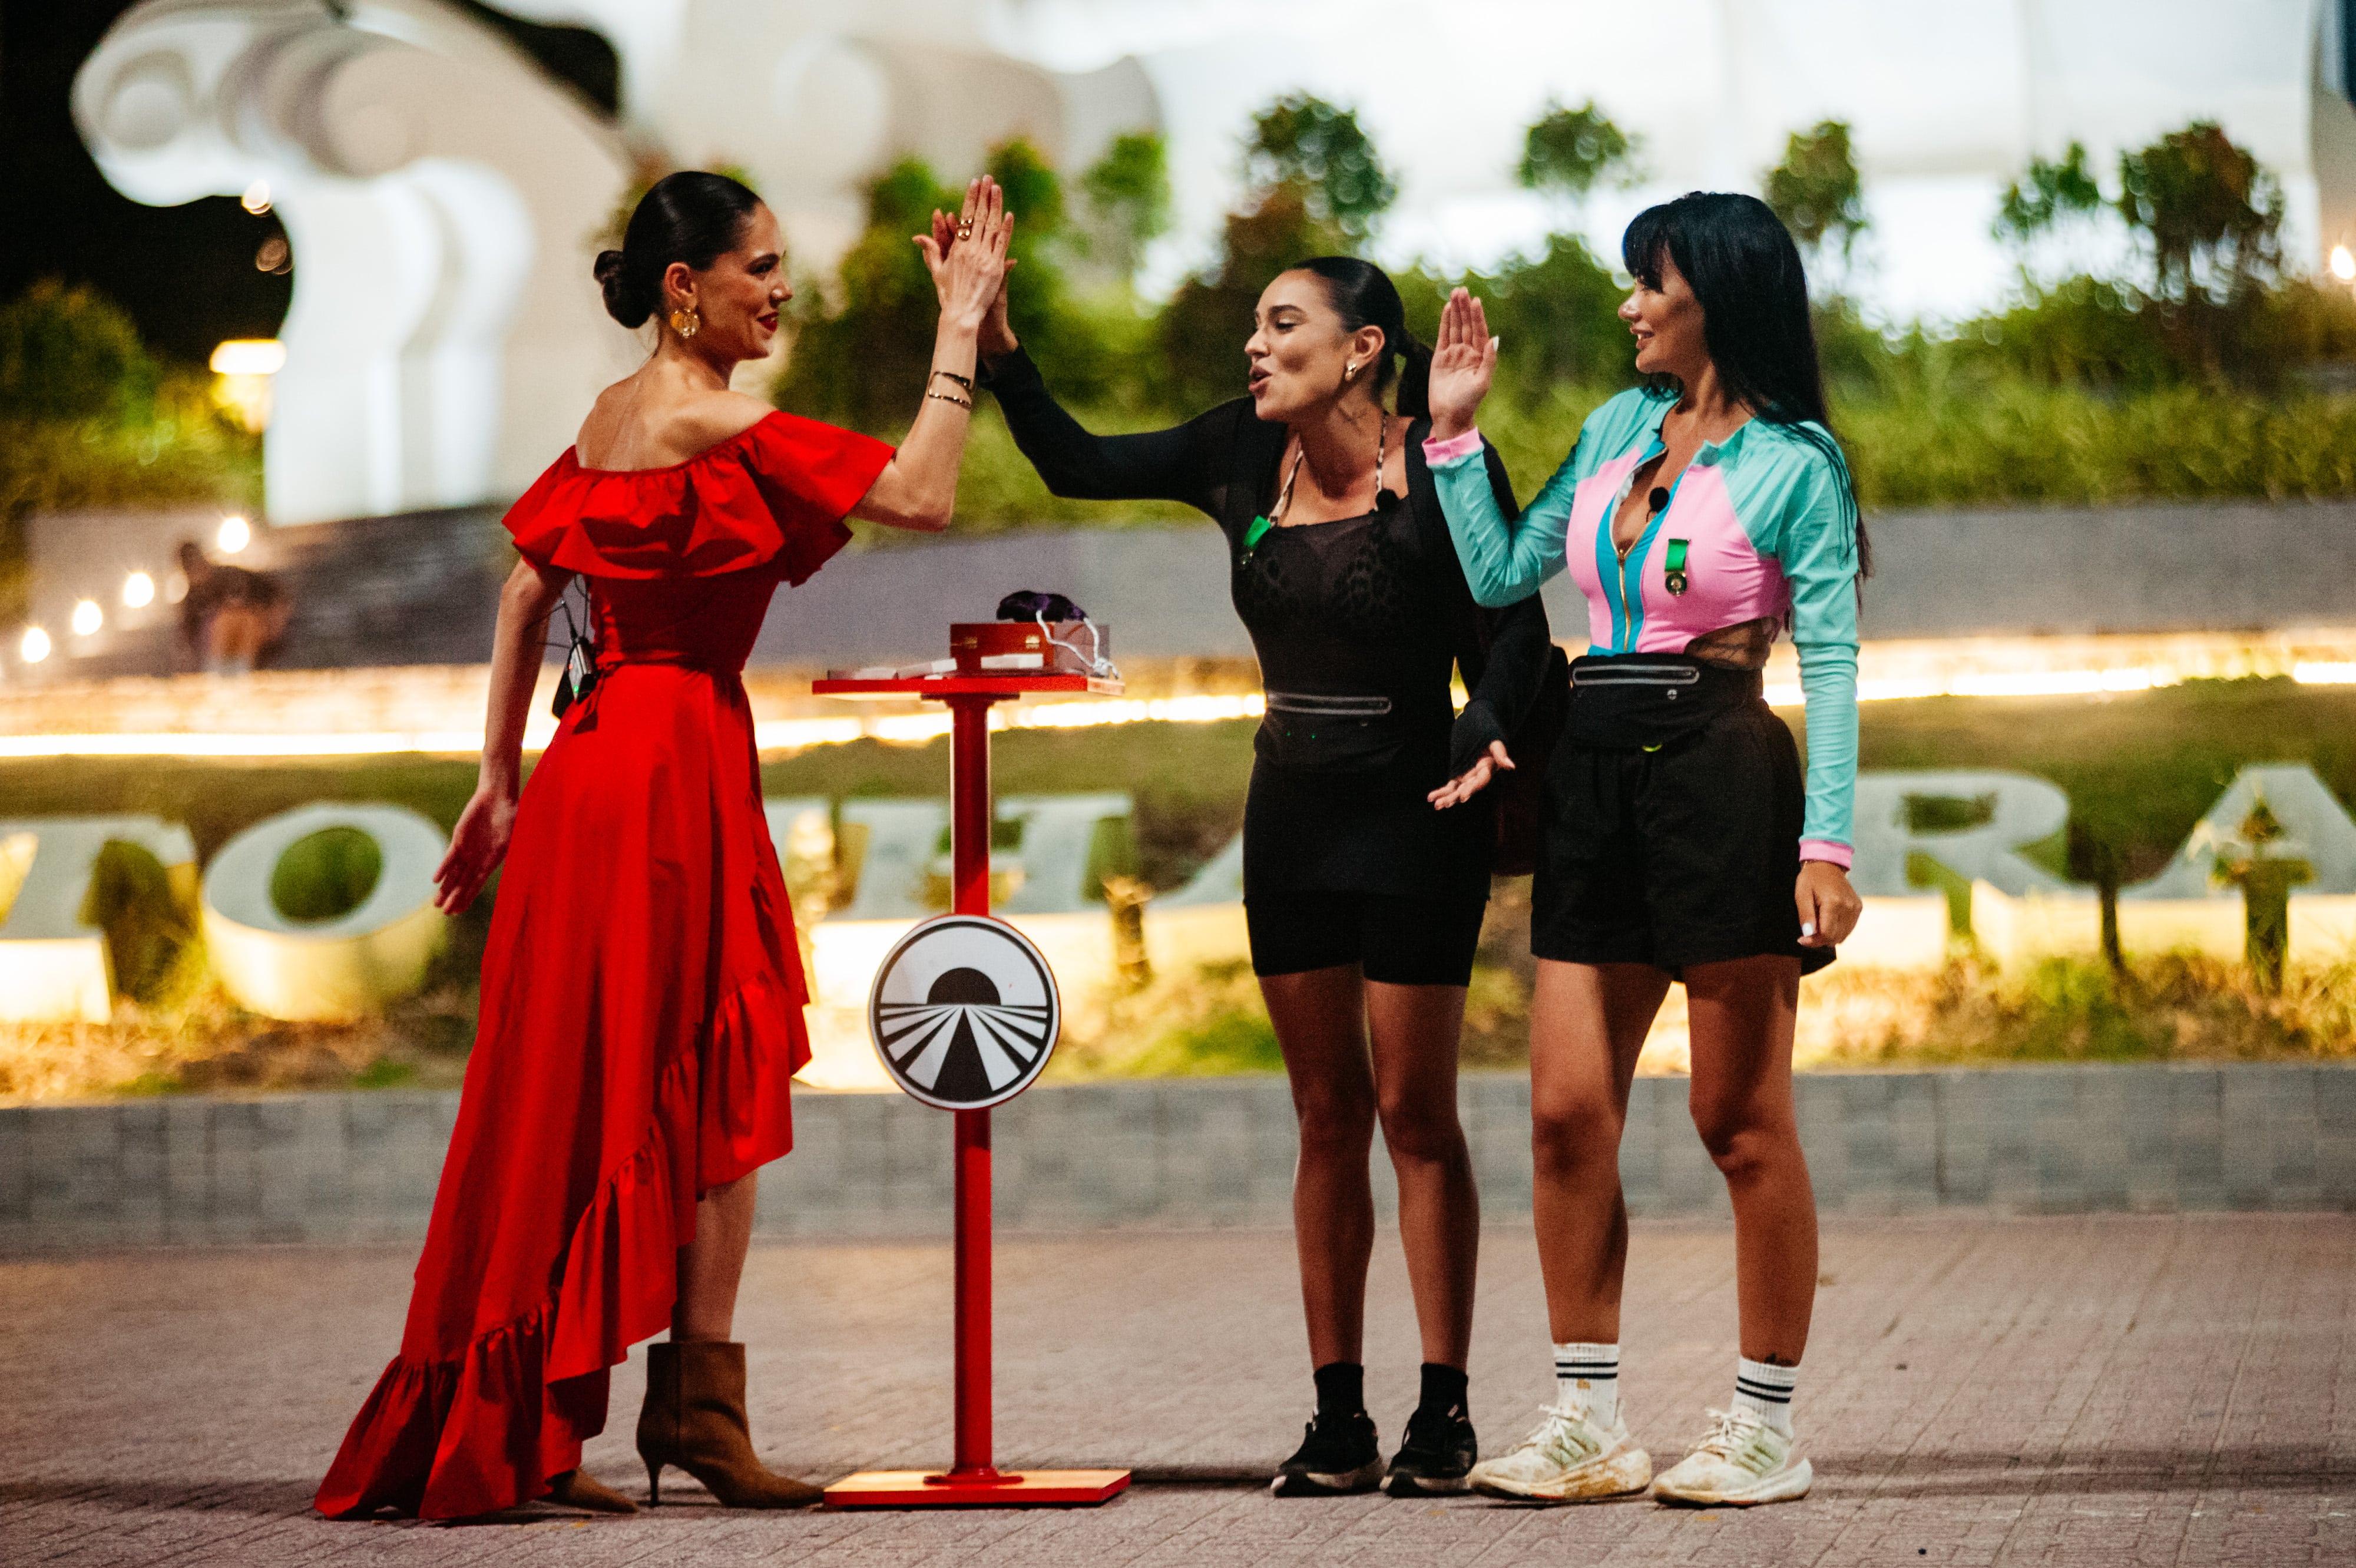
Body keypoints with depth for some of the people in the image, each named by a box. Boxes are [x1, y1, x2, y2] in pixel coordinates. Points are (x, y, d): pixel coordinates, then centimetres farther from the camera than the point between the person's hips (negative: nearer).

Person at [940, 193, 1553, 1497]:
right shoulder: (1243, 457, 2)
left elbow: (1514, 631, -12)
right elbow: (1074, 464, 8)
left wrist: (1483, 736, -30)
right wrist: (993, 337, -2)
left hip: (1413, 814, -5)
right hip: (1291, 810, 5)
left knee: (1413, 1110, -2)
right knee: (1326, 1112, 8)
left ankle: (1444, 1414, 5)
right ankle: (1338, 1423, 11)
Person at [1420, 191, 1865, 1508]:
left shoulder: (1795, 462, -2)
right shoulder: (1620, 426, 15)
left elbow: (1831, 660, -6)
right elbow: (1502, 572, 21)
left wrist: (1828, 842, -13)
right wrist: (1455, 430, 15)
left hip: (1722, 771, -6)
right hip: (1596, 771, 6)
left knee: (1742, 1119, -2)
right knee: (1569, 1112, 1)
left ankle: (1768, 1425, 6)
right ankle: (1591, 1422, 8)